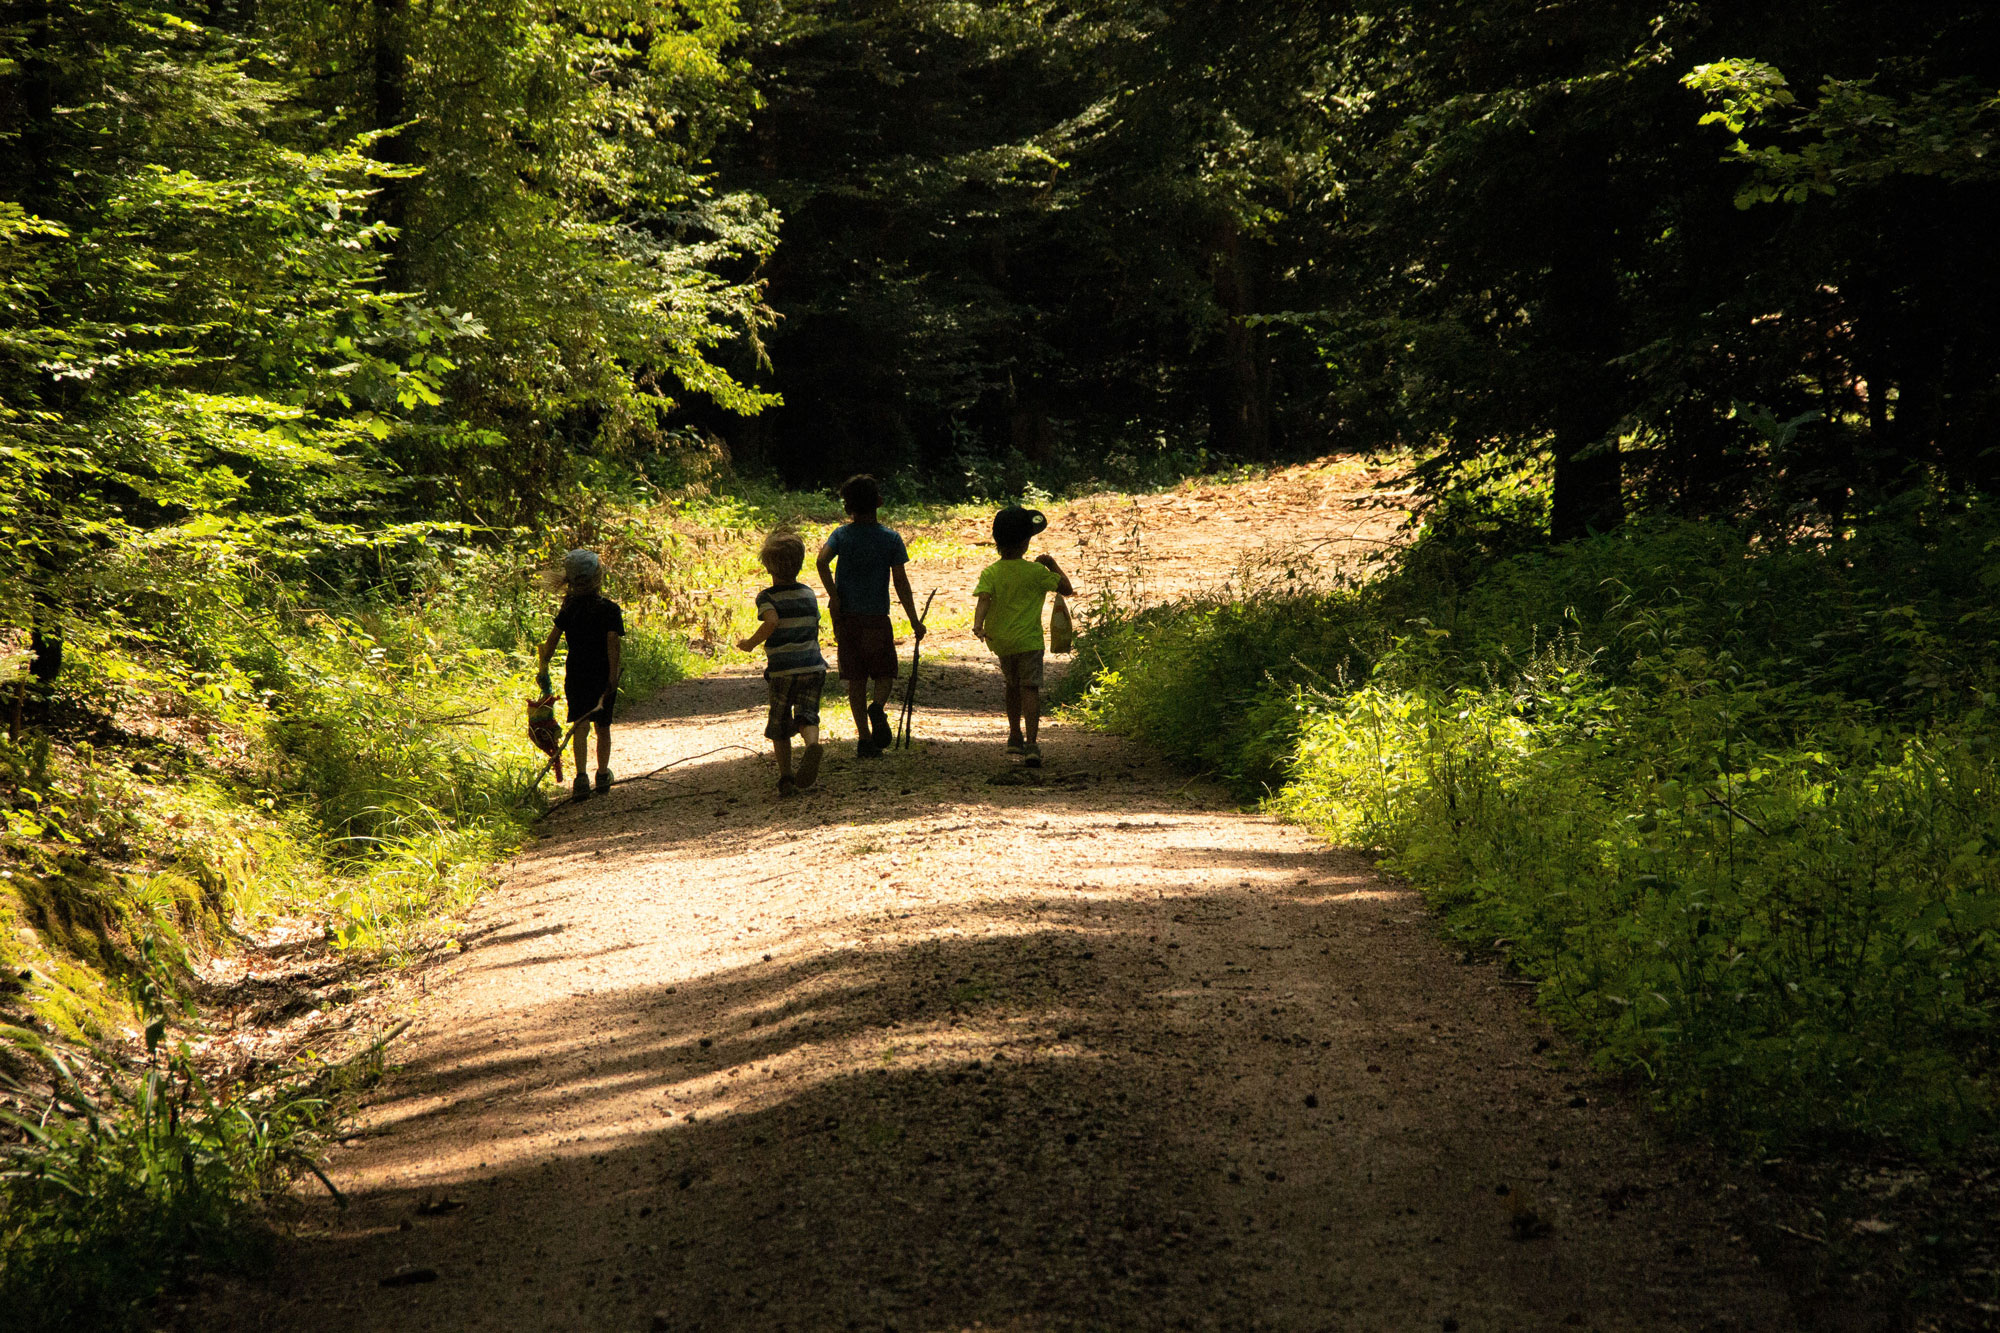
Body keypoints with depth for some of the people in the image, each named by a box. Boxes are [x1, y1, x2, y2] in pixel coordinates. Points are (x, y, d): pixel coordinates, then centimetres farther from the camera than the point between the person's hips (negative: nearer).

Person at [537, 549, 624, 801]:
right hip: (602, 675, -1)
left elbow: (552, 640, -2)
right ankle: (603, 776, 28)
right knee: (602, 728, 15)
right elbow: (613, 643, -15)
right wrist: (613, 676, -16)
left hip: (576, 674, 1)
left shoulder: (569, 609, 0)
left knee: (580, 727, 1)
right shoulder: (610, 609, -7)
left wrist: (544, 668, 6)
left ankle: (581, 776, -17)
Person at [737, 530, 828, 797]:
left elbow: (772, 621, -25)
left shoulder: (767, 597, -6)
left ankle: (786, 778, 7)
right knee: (807, 715, 2)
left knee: (780, 726, 10)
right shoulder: (809, 594, 9)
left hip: (782, 670, -2)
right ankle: (812, 745, -31)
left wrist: (751, 643, -12)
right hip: (813, 666, 3)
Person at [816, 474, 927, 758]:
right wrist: (914, 621, 2)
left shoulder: (841, 534, 1)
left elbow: (822, 560, -18)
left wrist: (833, 596, -10)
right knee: (885, 673, 12)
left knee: (856, 680, 8)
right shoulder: (890, 538, -1)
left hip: (846, 617, 1)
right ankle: (878, 706, -21)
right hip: (877, 617, -1)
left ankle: (865, 740, 5)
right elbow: (900, 582, -3)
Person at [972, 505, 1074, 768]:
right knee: (1030, 689, -9)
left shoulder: (990, 573, -1)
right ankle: (1031, 744, -24)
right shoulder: (1036, 572, -5)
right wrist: (1052, 565, 14)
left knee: (1013, 686, 24)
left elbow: (984, 599, -18)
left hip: (1000, 640, 4)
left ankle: (1015, 736, 36)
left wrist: (978, 624, -29)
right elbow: (1067, 589, 3)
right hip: (1029, 640, -4)